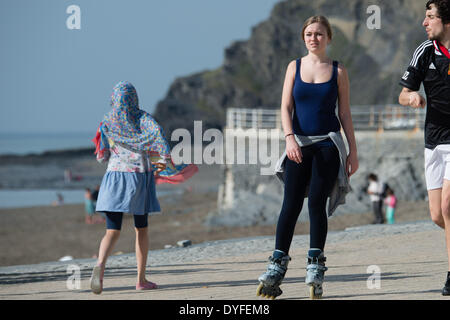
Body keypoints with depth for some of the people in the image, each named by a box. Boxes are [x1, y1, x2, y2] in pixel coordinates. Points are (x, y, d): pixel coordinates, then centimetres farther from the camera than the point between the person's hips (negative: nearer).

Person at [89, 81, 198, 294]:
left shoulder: (107, 122, 5)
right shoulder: (142, 117, 0)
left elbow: (102, 156, 5)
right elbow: (156, 132, -21)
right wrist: (166, 159, -21)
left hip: (114, 176, 1)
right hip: (139, 176, -1)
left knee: (112, 231, -1)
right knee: (141, 229, 14)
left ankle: (100, 265, -31)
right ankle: (141, 279, 14)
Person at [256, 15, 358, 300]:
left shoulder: (338, 71, 3)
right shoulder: (295, 67, 6)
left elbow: (345, 113, 5)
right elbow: (286, 107, 1)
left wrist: (353, 151, 2)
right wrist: (289, 138, -14)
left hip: (328, 143, -1)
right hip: (299, 144, 1)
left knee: (317, 202, -7)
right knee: (291, 204, -4)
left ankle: (316, 270, -1)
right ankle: (277, 268, -3)